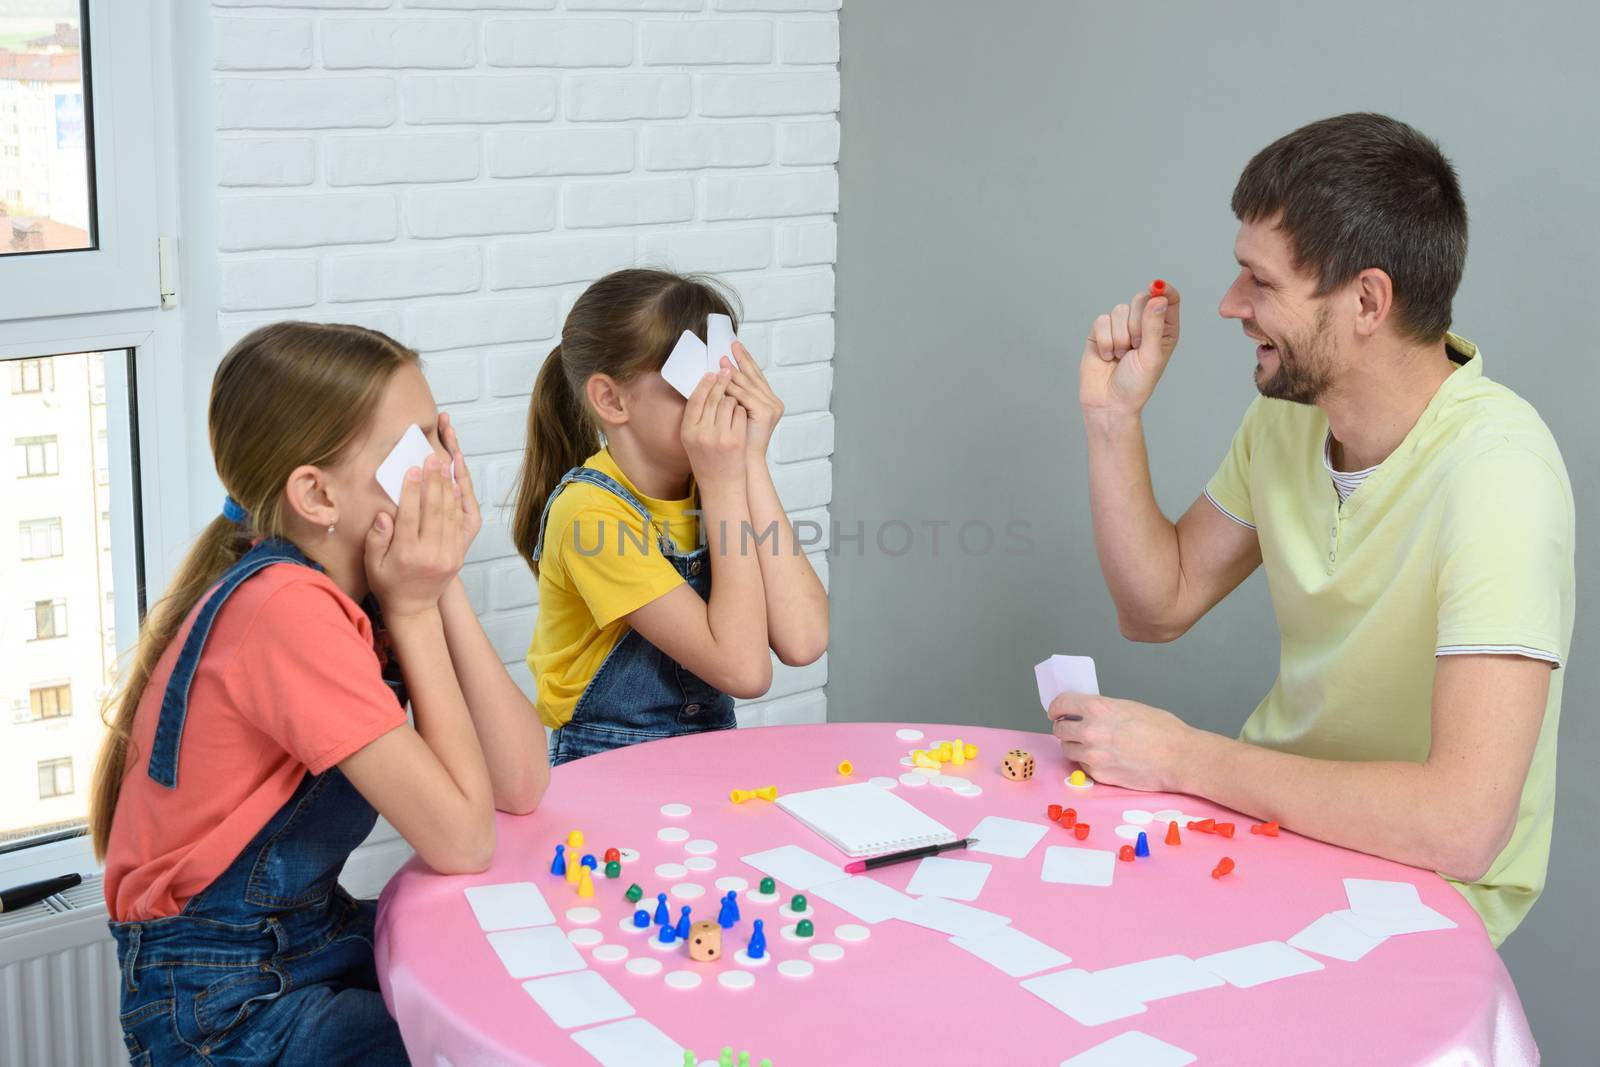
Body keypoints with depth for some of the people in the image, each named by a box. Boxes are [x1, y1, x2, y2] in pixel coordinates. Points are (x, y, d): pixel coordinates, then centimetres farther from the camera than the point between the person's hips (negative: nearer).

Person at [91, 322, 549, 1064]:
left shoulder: (357, 586, 0)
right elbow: (461, 840, -25)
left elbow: (521, 785, -7)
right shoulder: (286, 609, -26)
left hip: (313, 935, 8)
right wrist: (415, 609, -20)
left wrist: (443, 587, -14)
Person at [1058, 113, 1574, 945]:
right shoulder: (1288, 410, -3)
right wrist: (1113, 419, -5)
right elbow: (1159, 606, 10)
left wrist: (1181, 757, -26)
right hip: (1279, 807, 7)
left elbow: (1460, 824, -35)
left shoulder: (1494, 467, -28)